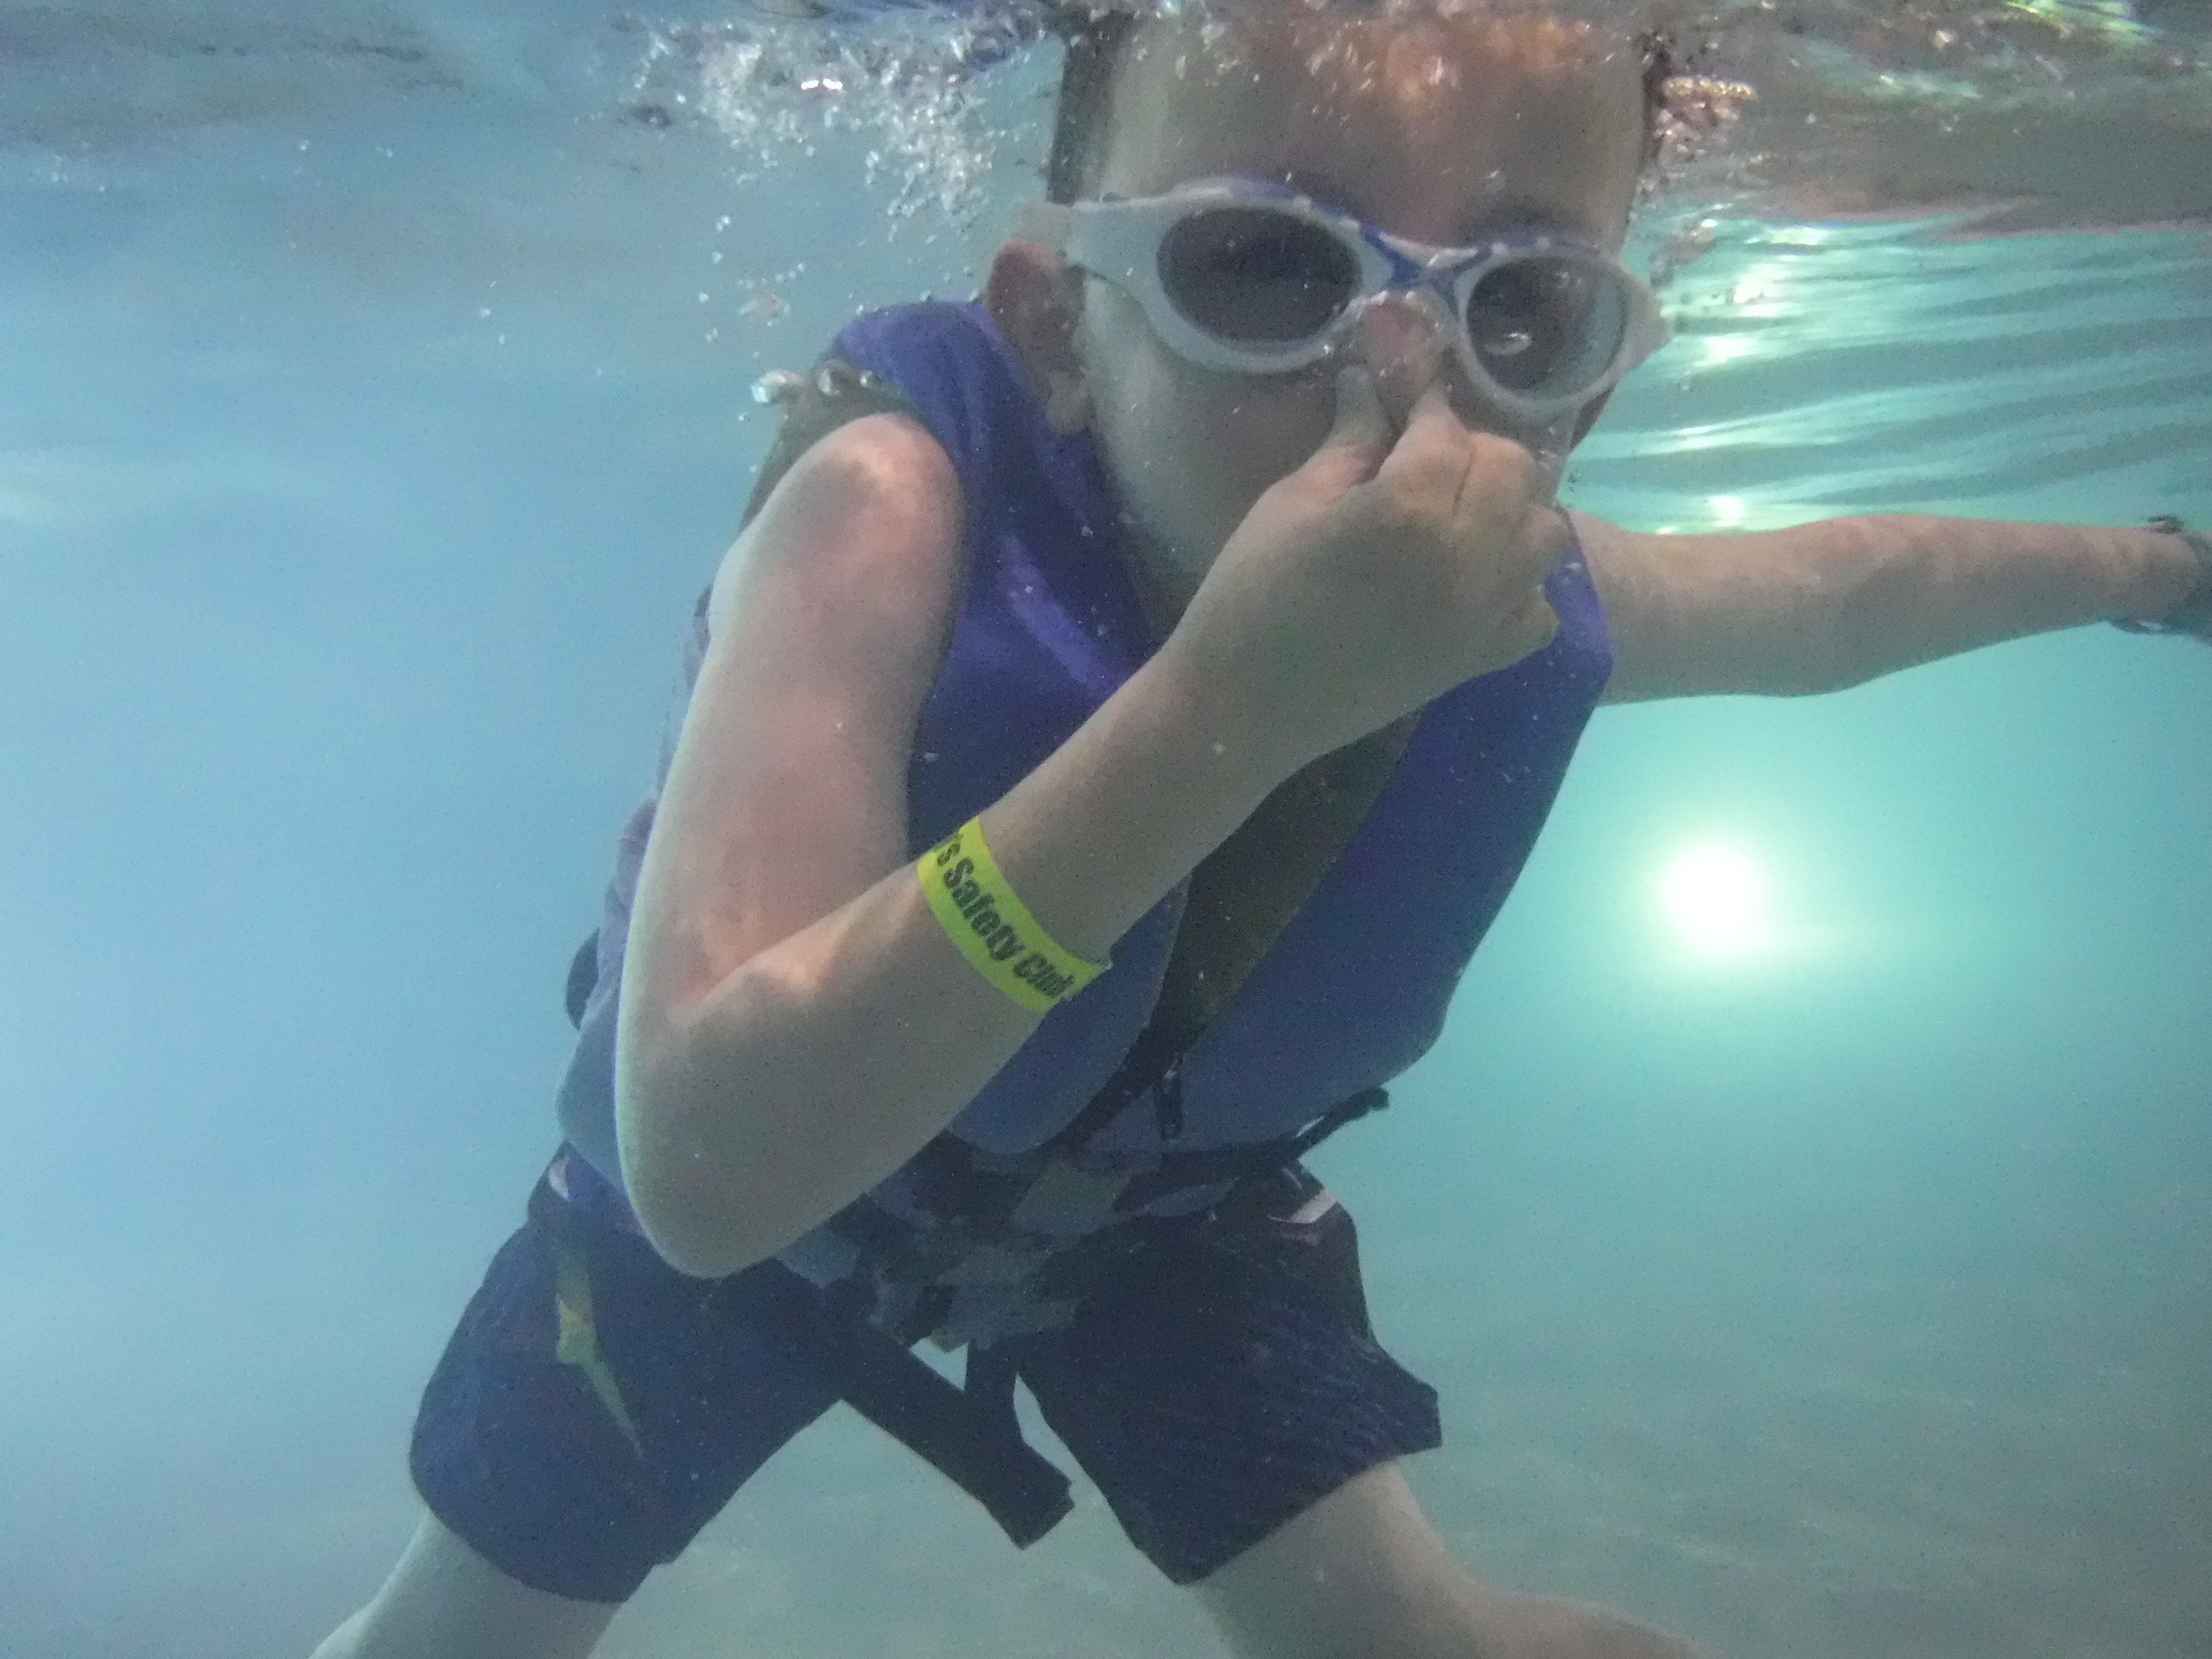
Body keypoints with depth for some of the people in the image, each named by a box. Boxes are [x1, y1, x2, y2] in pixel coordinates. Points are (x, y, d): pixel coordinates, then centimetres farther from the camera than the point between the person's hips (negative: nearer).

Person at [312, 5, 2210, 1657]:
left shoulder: (1533, 604, -25)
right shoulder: (896, 508, -40)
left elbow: (1847, 584, -1)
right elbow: (700, 1176, -49)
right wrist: (1227, 703, -59)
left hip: (1150, 1200, 3)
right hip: (731, 1213, -1)